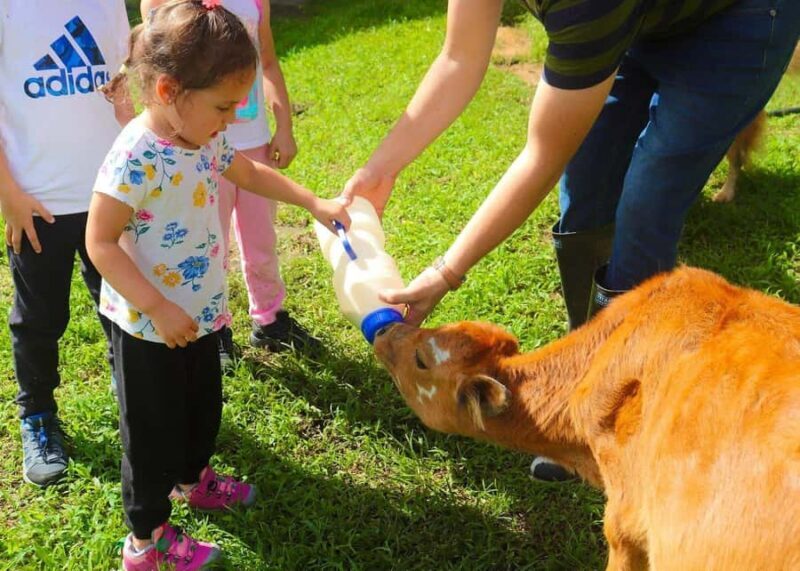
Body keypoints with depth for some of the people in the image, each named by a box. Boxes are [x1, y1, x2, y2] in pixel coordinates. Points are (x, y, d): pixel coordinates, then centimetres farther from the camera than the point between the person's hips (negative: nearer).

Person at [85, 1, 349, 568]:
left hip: (199, 312, 8)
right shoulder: (136, 158, -29)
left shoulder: (204, 139, -2)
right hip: (149, 328, -8)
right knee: (154, 430, 8)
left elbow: (251, 172, 16)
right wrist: (158, 309, -28)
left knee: (203, 407, 26)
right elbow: (101, 242, -26)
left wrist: (315, 203, 12)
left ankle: (194, 479, 53)